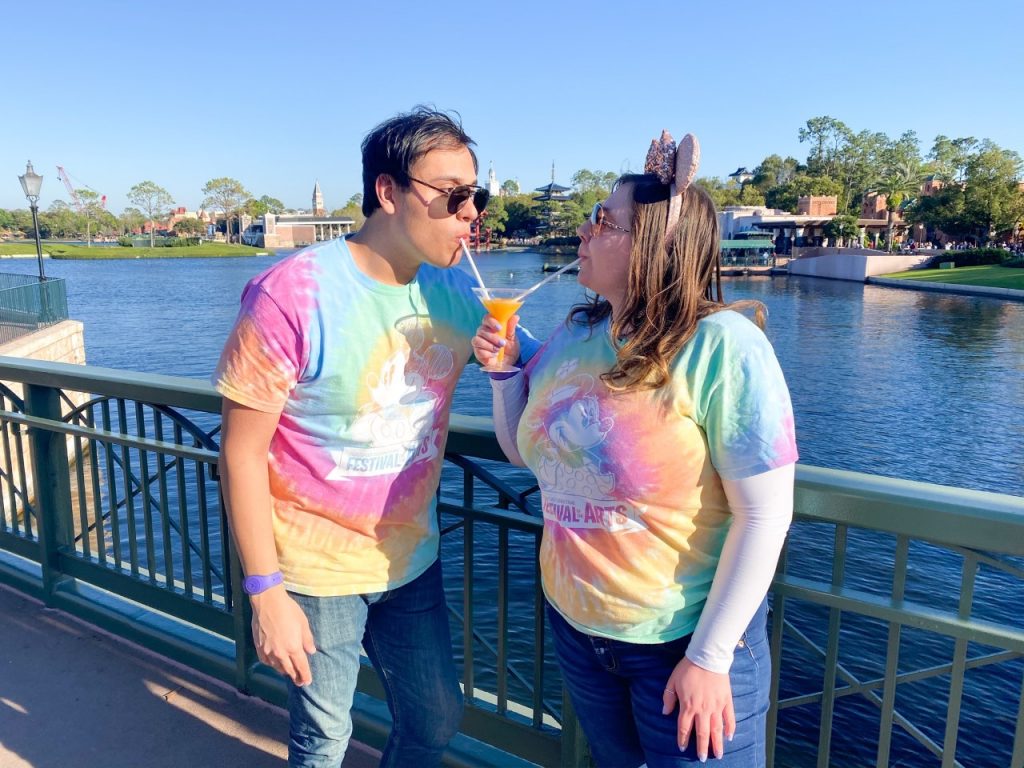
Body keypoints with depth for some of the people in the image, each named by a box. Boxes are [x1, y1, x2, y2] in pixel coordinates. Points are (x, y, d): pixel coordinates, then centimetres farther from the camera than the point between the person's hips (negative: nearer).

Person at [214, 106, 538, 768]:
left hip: (412, 560, 5)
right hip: (318, 573, -5)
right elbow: (242, 453, -16)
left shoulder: (455, 289, -3)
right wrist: (266, 594, -14)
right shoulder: (292, 296, -20)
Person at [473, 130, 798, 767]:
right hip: (575, 621, 6)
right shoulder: (574, 335, -1)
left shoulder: (722, 346, -21)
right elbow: (526, 451, 11)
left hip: (685, 638, -6)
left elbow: (764, 515, -20)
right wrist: (504, 370, -5)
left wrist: (710, 658, -17)